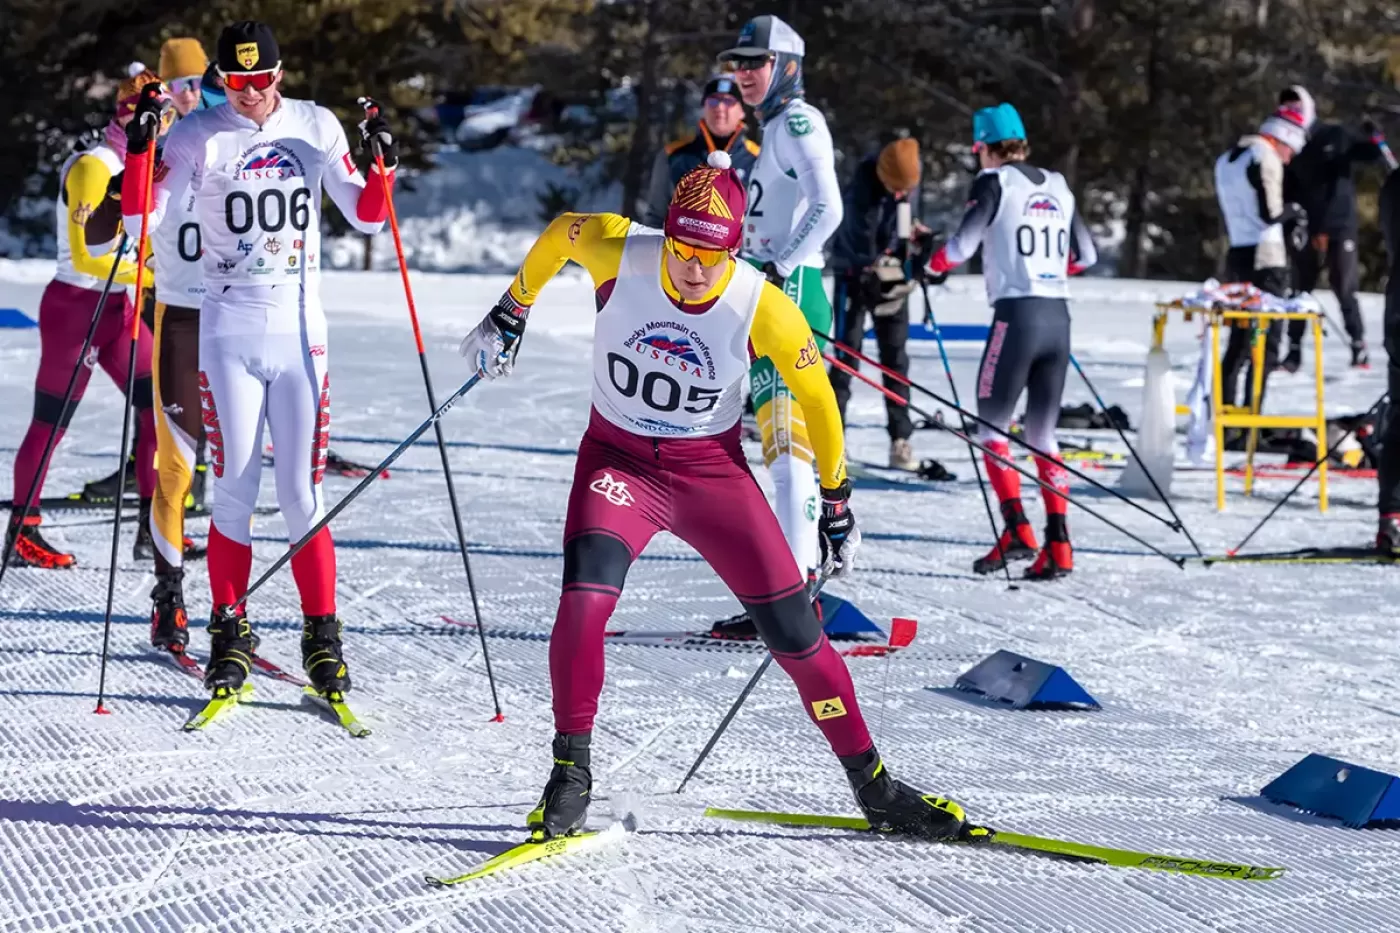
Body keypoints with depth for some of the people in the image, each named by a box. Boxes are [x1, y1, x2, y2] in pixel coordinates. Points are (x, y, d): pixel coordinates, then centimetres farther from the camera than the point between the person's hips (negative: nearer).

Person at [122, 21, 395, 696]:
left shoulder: (316, 127, 5)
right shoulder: (198, 135, -1)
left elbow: (365, 217, 10)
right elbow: (145, 217, -7)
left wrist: (383, 166, -7)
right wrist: (140, 147, -20)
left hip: (302, 330, 1)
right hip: (229, 331, -1)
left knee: (302, 494, -1)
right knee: (235, 491, -3)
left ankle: (322, 637, 9)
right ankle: (229, 634, 10)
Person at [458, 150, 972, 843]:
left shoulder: (764, 309, -20)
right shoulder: (619, 253, -20)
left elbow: (816, 398, -4)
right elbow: (559, 233, 4)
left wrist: (836, 501, 4)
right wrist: (511, 314, 15)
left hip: (712, 469, 0)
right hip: (618, 460, 0)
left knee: (794, 633, -3)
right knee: (585, 595, -27)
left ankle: (874, 787, 13)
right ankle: (571, 773, -11)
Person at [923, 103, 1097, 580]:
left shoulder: (994, 182, -3)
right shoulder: (1057, 186, 15)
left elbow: (964, 240, -14)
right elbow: (1085, 255, 19)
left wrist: (934, 267, 5)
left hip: (1016, 313, -6)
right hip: (1058, 317, 6)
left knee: (992, 426, 4)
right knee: (1043, 433, 11)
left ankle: (1016, 530, -9)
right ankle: (1058, 544, 3)